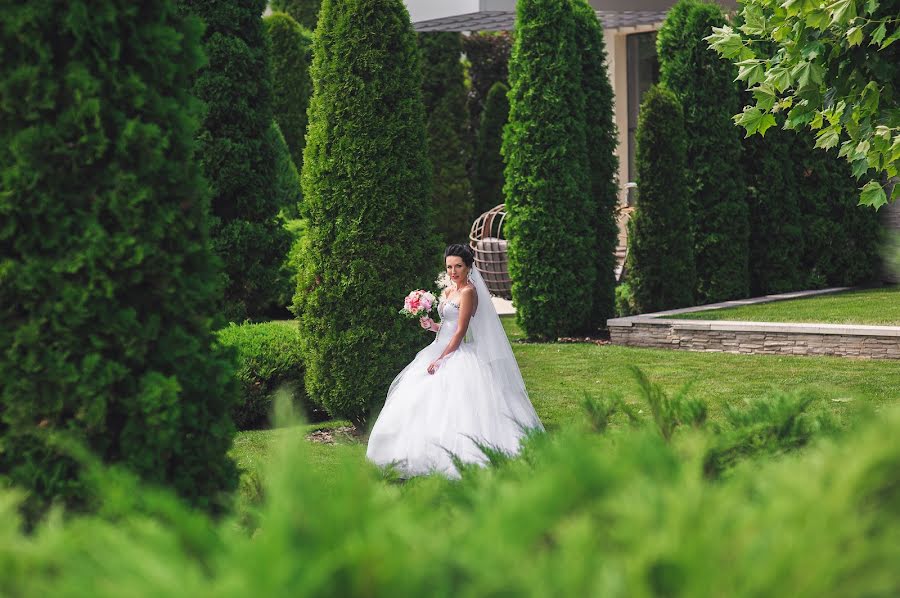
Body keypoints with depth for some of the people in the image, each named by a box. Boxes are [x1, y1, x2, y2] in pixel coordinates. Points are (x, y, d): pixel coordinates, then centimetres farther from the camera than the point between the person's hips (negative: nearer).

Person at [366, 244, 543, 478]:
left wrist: (440, 360, -18)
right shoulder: (447, 291, 14)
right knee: (419, 403, 5)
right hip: (442, 351, 9)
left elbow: (460, 331, -16)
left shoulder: (468, 292, -13)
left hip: (460, 356, -9)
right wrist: (432, 325, 1)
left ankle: (456, 461, -13)